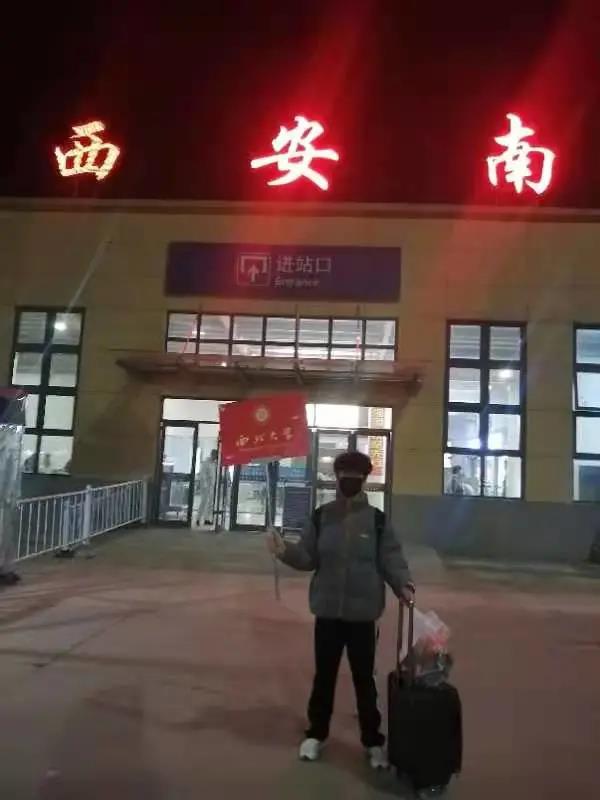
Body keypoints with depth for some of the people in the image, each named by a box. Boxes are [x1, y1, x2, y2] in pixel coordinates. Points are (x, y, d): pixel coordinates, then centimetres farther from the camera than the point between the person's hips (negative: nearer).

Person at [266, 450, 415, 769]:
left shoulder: (377, 520, -6)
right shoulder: (321, 516, -2)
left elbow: (391, 560, -7)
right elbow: (307, 558, -2)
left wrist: (404, 585, -24)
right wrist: (285, 550, -20)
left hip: (362, 613, -1)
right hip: (327, 610, 1)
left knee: (364, 678, 13)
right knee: (324, 675, 16)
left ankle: (373, 741, 30)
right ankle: (316, 734, 34)